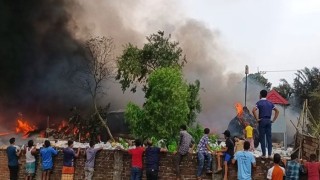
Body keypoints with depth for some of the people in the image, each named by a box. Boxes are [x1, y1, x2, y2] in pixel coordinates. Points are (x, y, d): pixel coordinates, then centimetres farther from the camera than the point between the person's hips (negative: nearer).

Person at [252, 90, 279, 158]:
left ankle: (264, 155, 0)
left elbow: (253, 110, -21)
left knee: (262, 138, 0)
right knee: (269, 138, 6)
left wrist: (257, 119, -12)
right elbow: (277, 111, 16)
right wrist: (273, 120, 13)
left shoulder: (259, 102, -5)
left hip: (262, 120, -5)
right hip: (268, 121, 5)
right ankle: (269, 154, 6)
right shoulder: (270, 103, 12)